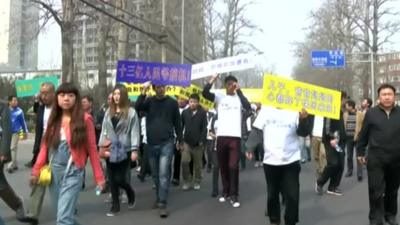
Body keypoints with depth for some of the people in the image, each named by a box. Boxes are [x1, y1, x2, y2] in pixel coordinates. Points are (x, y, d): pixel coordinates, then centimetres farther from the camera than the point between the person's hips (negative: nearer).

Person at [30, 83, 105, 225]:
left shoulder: (84, 119, -5)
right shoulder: (53, 119, 8)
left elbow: (92, 149, -4)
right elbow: (45, 146, 8)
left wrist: (98, 176, -4)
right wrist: (36, 171, 0)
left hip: (72, 172, -5)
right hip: (53, 171, 5)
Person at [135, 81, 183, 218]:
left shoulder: (172, 102, 2)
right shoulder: (149, 101, 7)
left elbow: (177, 122, 8)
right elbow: (137, 108, -12)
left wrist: (180, 140, 10)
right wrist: (143, 92, -19)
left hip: (167, 143, -3)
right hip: (151, 144, 3)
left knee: (164, 174, -9)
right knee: (155, 175, 12)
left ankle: (163, 204, -5)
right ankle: (159, 198, 27)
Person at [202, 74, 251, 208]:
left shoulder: (239, 98, 5)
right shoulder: (219, 97, 7)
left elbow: (248, 107, -14)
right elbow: (205, 93, -7)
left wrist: (239, 91, -13)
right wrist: (212, 80, -15)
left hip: (235, 136, -2)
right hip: (221, 136, 2)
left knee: (233, 166, -5)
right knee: (223, 166, 11)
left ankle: (234, 195, 3)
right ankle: (226, 192, 25)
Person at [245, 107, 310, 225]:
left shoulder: (295, 111, -3)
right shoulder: (266, 109, 2)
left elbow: (303, 132, -5)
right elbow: (257, 130, 5)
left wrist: (303, 120, -24)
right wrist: (250, 148, 1)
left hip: (291, 161, -1)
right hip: (271, 160, 2)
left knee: (292, 195, 2)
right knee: (272, 194, 14)